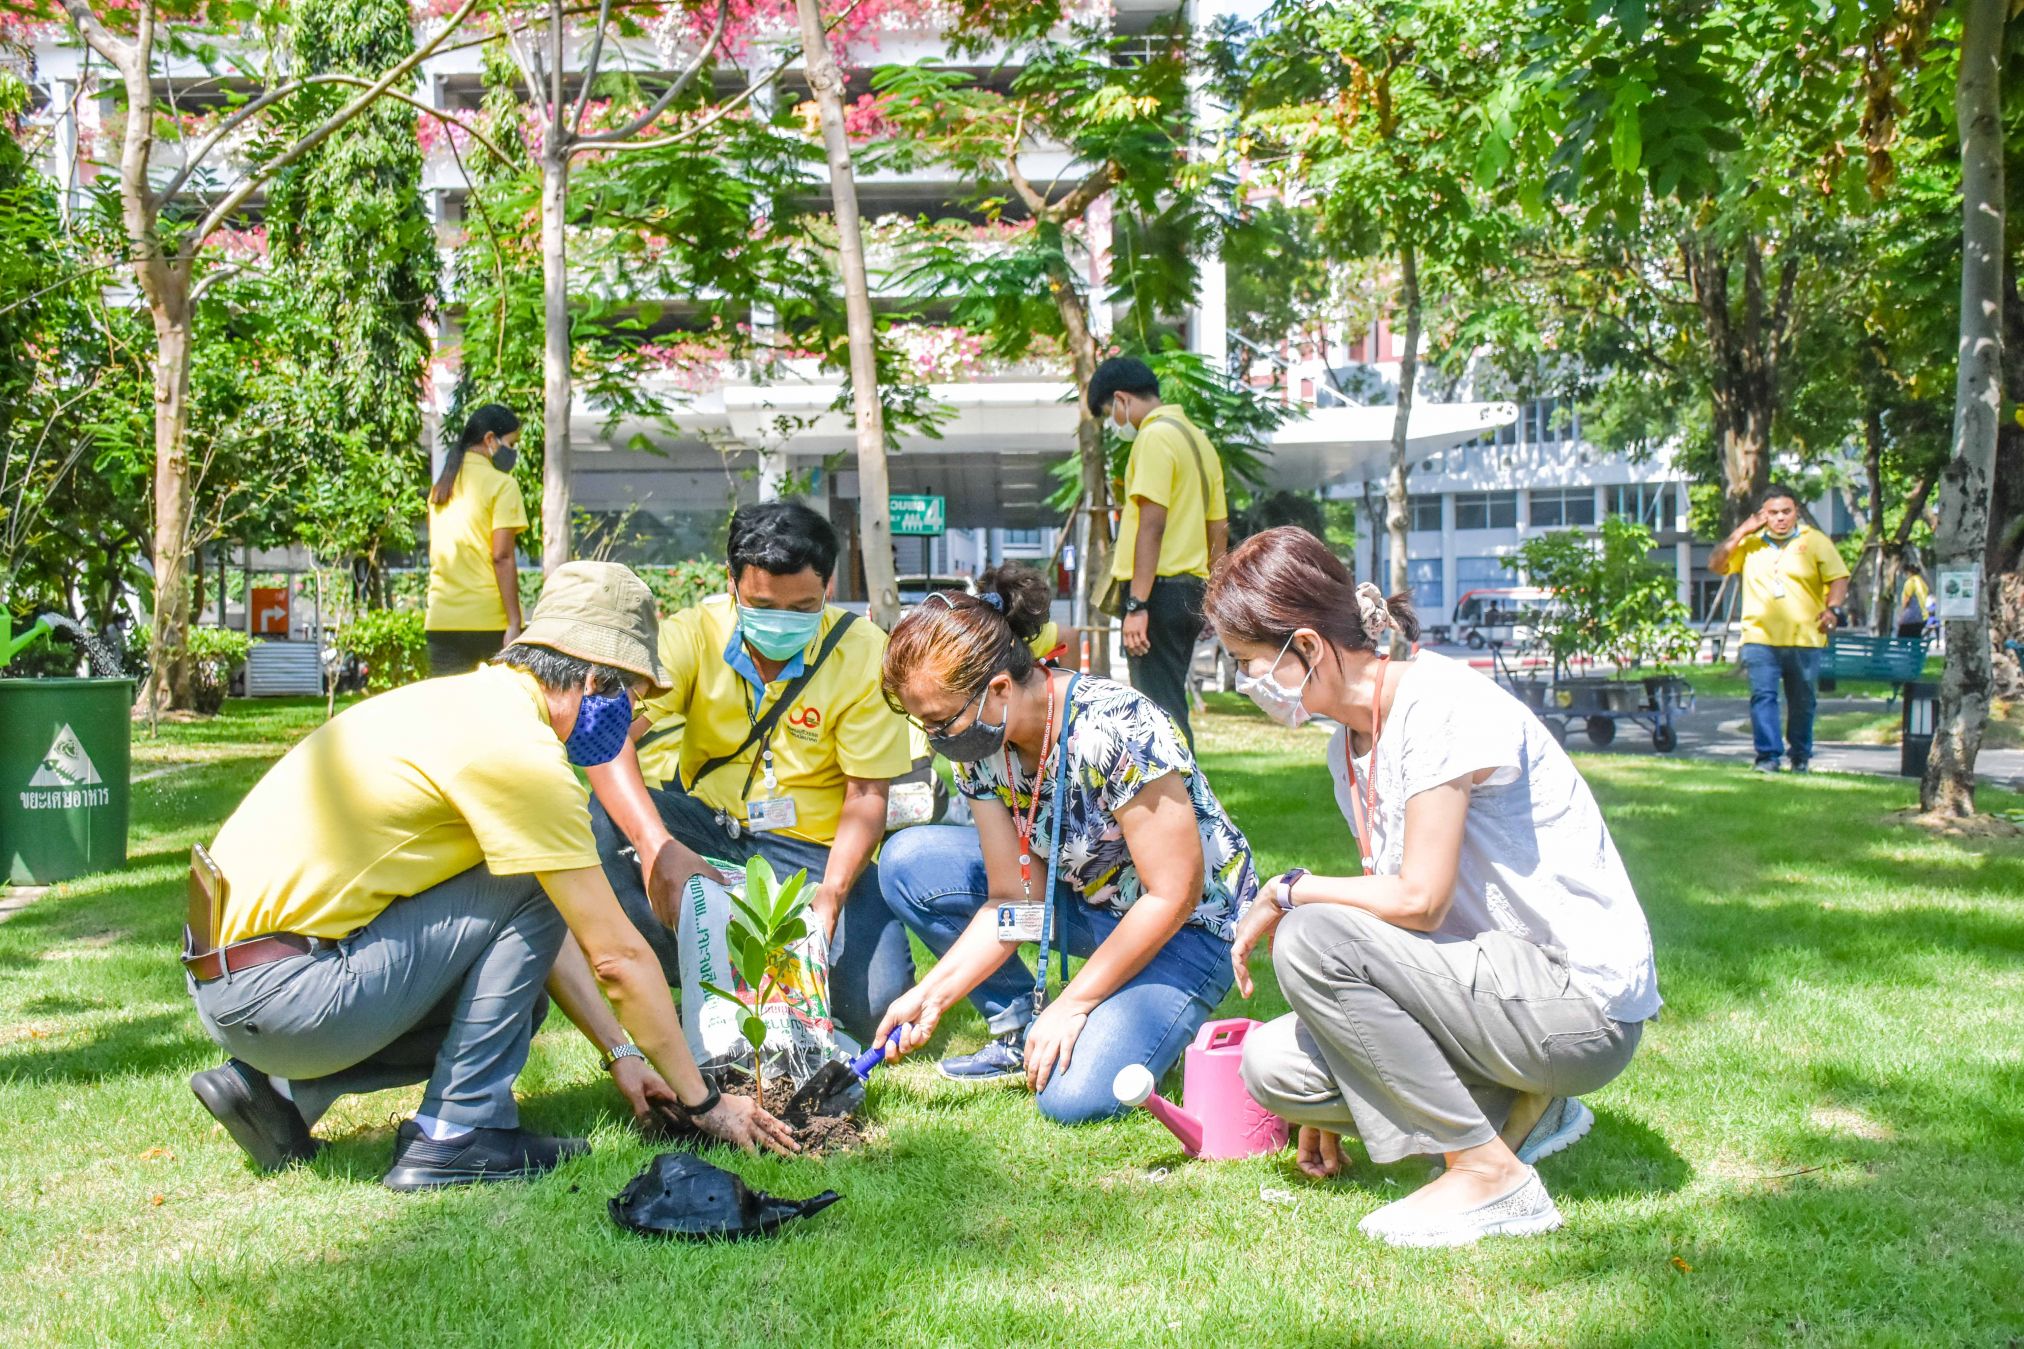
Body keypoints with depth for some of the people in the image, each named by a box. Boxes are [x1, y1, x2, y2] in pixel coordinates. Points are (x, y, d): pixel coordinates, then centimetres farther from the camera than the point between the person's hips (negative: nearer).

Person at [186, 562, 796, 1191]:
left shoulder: (469, 703, 14)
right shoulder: (518, 748, -16)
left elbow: (540, 933, 21)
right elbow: (618, 956, -12)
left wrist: (621, 1052, 20)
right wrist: (703, 1101, -2)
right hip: (282, 992, -10)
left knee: (515, 998, 18)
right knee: (532, 891, -9)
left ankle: (280, 1087, 13)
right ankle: (458, 1134, -5)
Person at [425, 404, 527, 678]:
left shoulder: (441, 486, 15)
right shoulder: (501, 484, -5)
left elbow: (437, 552, 17)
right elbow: (502, 557, -13)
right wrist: (514, 624, -14)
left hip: (442, 621, 6)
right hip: (490, 620, -6)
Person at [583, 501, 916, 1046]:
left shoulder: (863, 653, -12)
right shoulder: (694, 633, -12)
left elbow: (866, 794, -11)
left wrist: (831, 894, -29)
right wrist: (659, 849, -43)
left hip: (809, 847, 0)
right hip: (705, 824, 1)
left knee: (875, 998, -23)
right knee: (602, 822, -31)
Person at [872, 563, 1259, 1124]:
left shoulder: (1113, 732, -32)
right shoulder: (981, 746, -10)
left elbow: (1173, 896, -26)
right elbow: (1015, 898, -6)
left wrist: (1071, 1004, -20)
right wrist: (934, 993, -18)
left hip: (1186, 926, -7)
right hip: (1085, 898, 7)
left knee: (1075, 1095, -28)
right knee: (907, 862, -8)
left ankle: (1162, 1023, 5)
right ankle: (1020, 1030, 2)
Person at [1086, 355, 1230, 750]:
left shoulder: (1155, 436, -11)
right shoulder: (1197, 439, 19)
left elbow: (1152, 524, -19)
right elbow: (1219, 529, 21)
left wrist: (1137, 604, -21)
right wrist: (1208, 596, 24)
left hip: (1160, 588, -9)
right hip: (1191, 587, 9)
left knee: (1160, 713, -8)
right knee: (1168, 708, 15)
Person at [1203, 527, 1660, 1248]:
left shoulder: (1440, 704, -18)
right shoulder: (1350, 745, 9)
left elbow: (1419, 899, -22)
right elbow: (1385, 918, 9)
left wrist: (1287, 891, -6)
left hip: (1585, 1005, -9)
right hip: (1501, 982, 9)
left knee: (1309, 937, -23)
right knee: (1273, 1064, -7)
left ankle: (1492, 1174, -13)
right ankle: (1520, 1107, 8)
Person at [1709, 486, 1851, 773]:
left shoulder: (1816, 541, 7)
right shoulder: (1750, 543, 11)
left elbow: (1839, 577, 4)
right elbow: (1716, 565, 4)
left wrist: (1832, 608, -14)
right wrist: (1741, 532, -4)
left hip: (1805, 638, 0)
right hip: (1760, 637, 0)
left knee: (1803, 700, 8)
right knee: (1762, 695, -11)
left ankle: (1800, 755, 22)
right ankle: (1768, 755, -10)